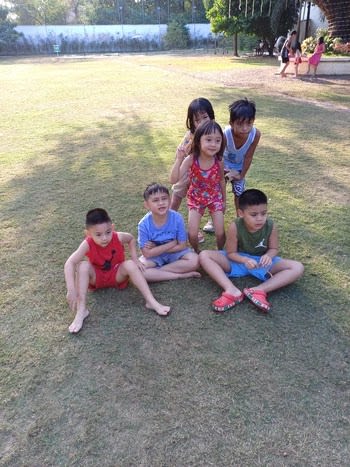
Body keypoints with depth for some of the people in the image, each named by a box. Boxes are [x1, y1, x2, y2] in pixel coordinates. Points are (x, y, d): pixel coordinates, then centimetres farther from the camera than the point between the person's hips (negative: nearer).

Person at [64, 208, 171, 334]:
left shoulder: (118, 237, -23)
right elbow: (69, 263, -38)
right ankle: (81, 310, -29)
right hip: (96, 277, 0)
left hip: (117, 274, 1)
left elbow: (131, 239, 2)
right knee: (83, 266, -30)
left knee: (130, 265, -29)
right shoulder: (88, 244, -28)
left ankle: (151, 302, -28)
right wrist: (71, 290, -48)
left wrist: (135, 258, -10)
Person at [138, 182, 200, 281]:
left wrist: (156, 248, -17)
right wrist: (172, 243, -20)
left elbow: (182, 246, -13)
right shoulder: (144, 224, -20)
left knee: (194, 260, -26)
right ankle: (181, 275, -21)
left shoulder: (177, 218, -19)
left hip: (174, 253, 1)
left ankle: (156, 271, -15)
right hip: (154, 257, 0)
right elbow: (147, 253, -19)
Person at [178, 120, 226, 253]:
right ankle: (196, 252, 29)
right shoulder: (191, 160, -28)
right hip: (196, 198, -1)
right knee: (192, 234, -5)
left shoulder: (219, 162, -21)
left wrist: (224, 200, 9)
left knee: (220, 233, -2)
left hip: (215, 197, 1)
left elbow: (221, 180, -2)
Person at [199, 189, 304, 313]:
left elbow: (274, 249, -5)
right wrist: (245, 260, -35)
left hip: (261, 262, 1)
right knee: (204, 255, -23)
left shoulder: (270, 226, -19)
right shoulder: (235, 227, -23)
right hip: (238, 261, -1)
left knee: (298, 267, -22)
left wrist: (268, 256, -30)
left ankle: (259, 290, -33)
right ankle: (232, 291, -36)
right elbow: (231, 253, -15)